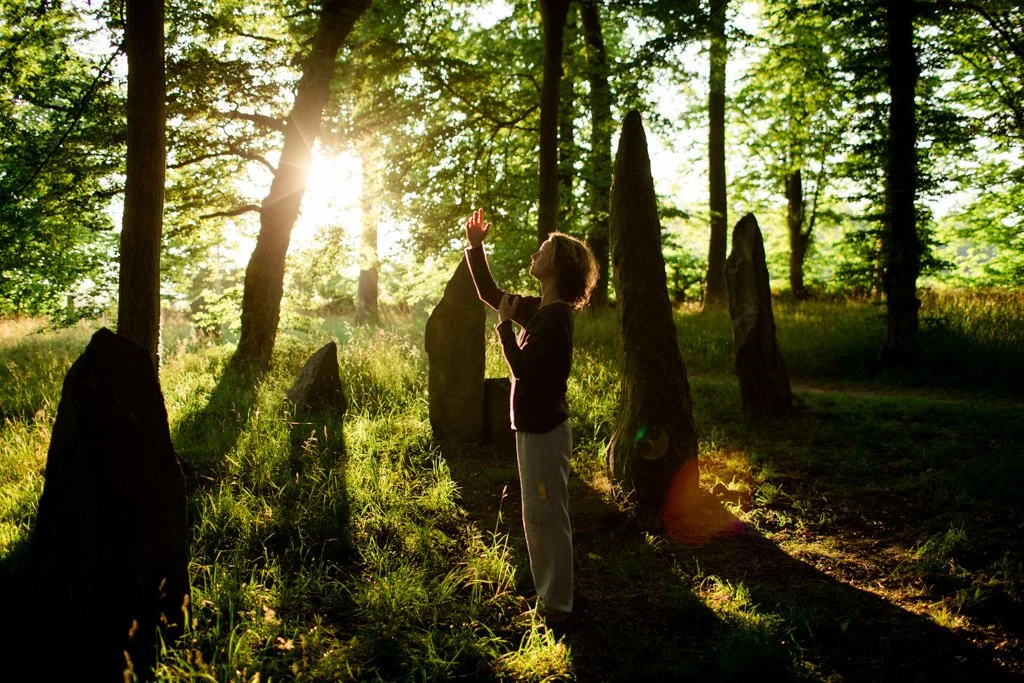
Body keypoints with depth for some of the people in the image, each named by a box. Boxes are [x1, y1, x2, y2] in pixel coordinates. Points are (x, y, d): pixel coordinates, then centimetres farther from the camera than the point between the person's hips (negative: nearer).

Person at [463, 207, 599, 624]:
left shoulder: (555, 315, -19)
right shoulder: (540, 309, 9)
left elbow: (520, 365, -24)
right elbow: (490, 295, 19)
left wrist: (505, 322, -13)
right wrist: (475, 247, 11)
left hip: (544, 430, -10)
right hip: (534, 426, 10)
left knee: (546, 516, -2)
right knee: (539, 516, 17)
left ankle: (557, 604, 7)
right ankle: (550, 593, 29)